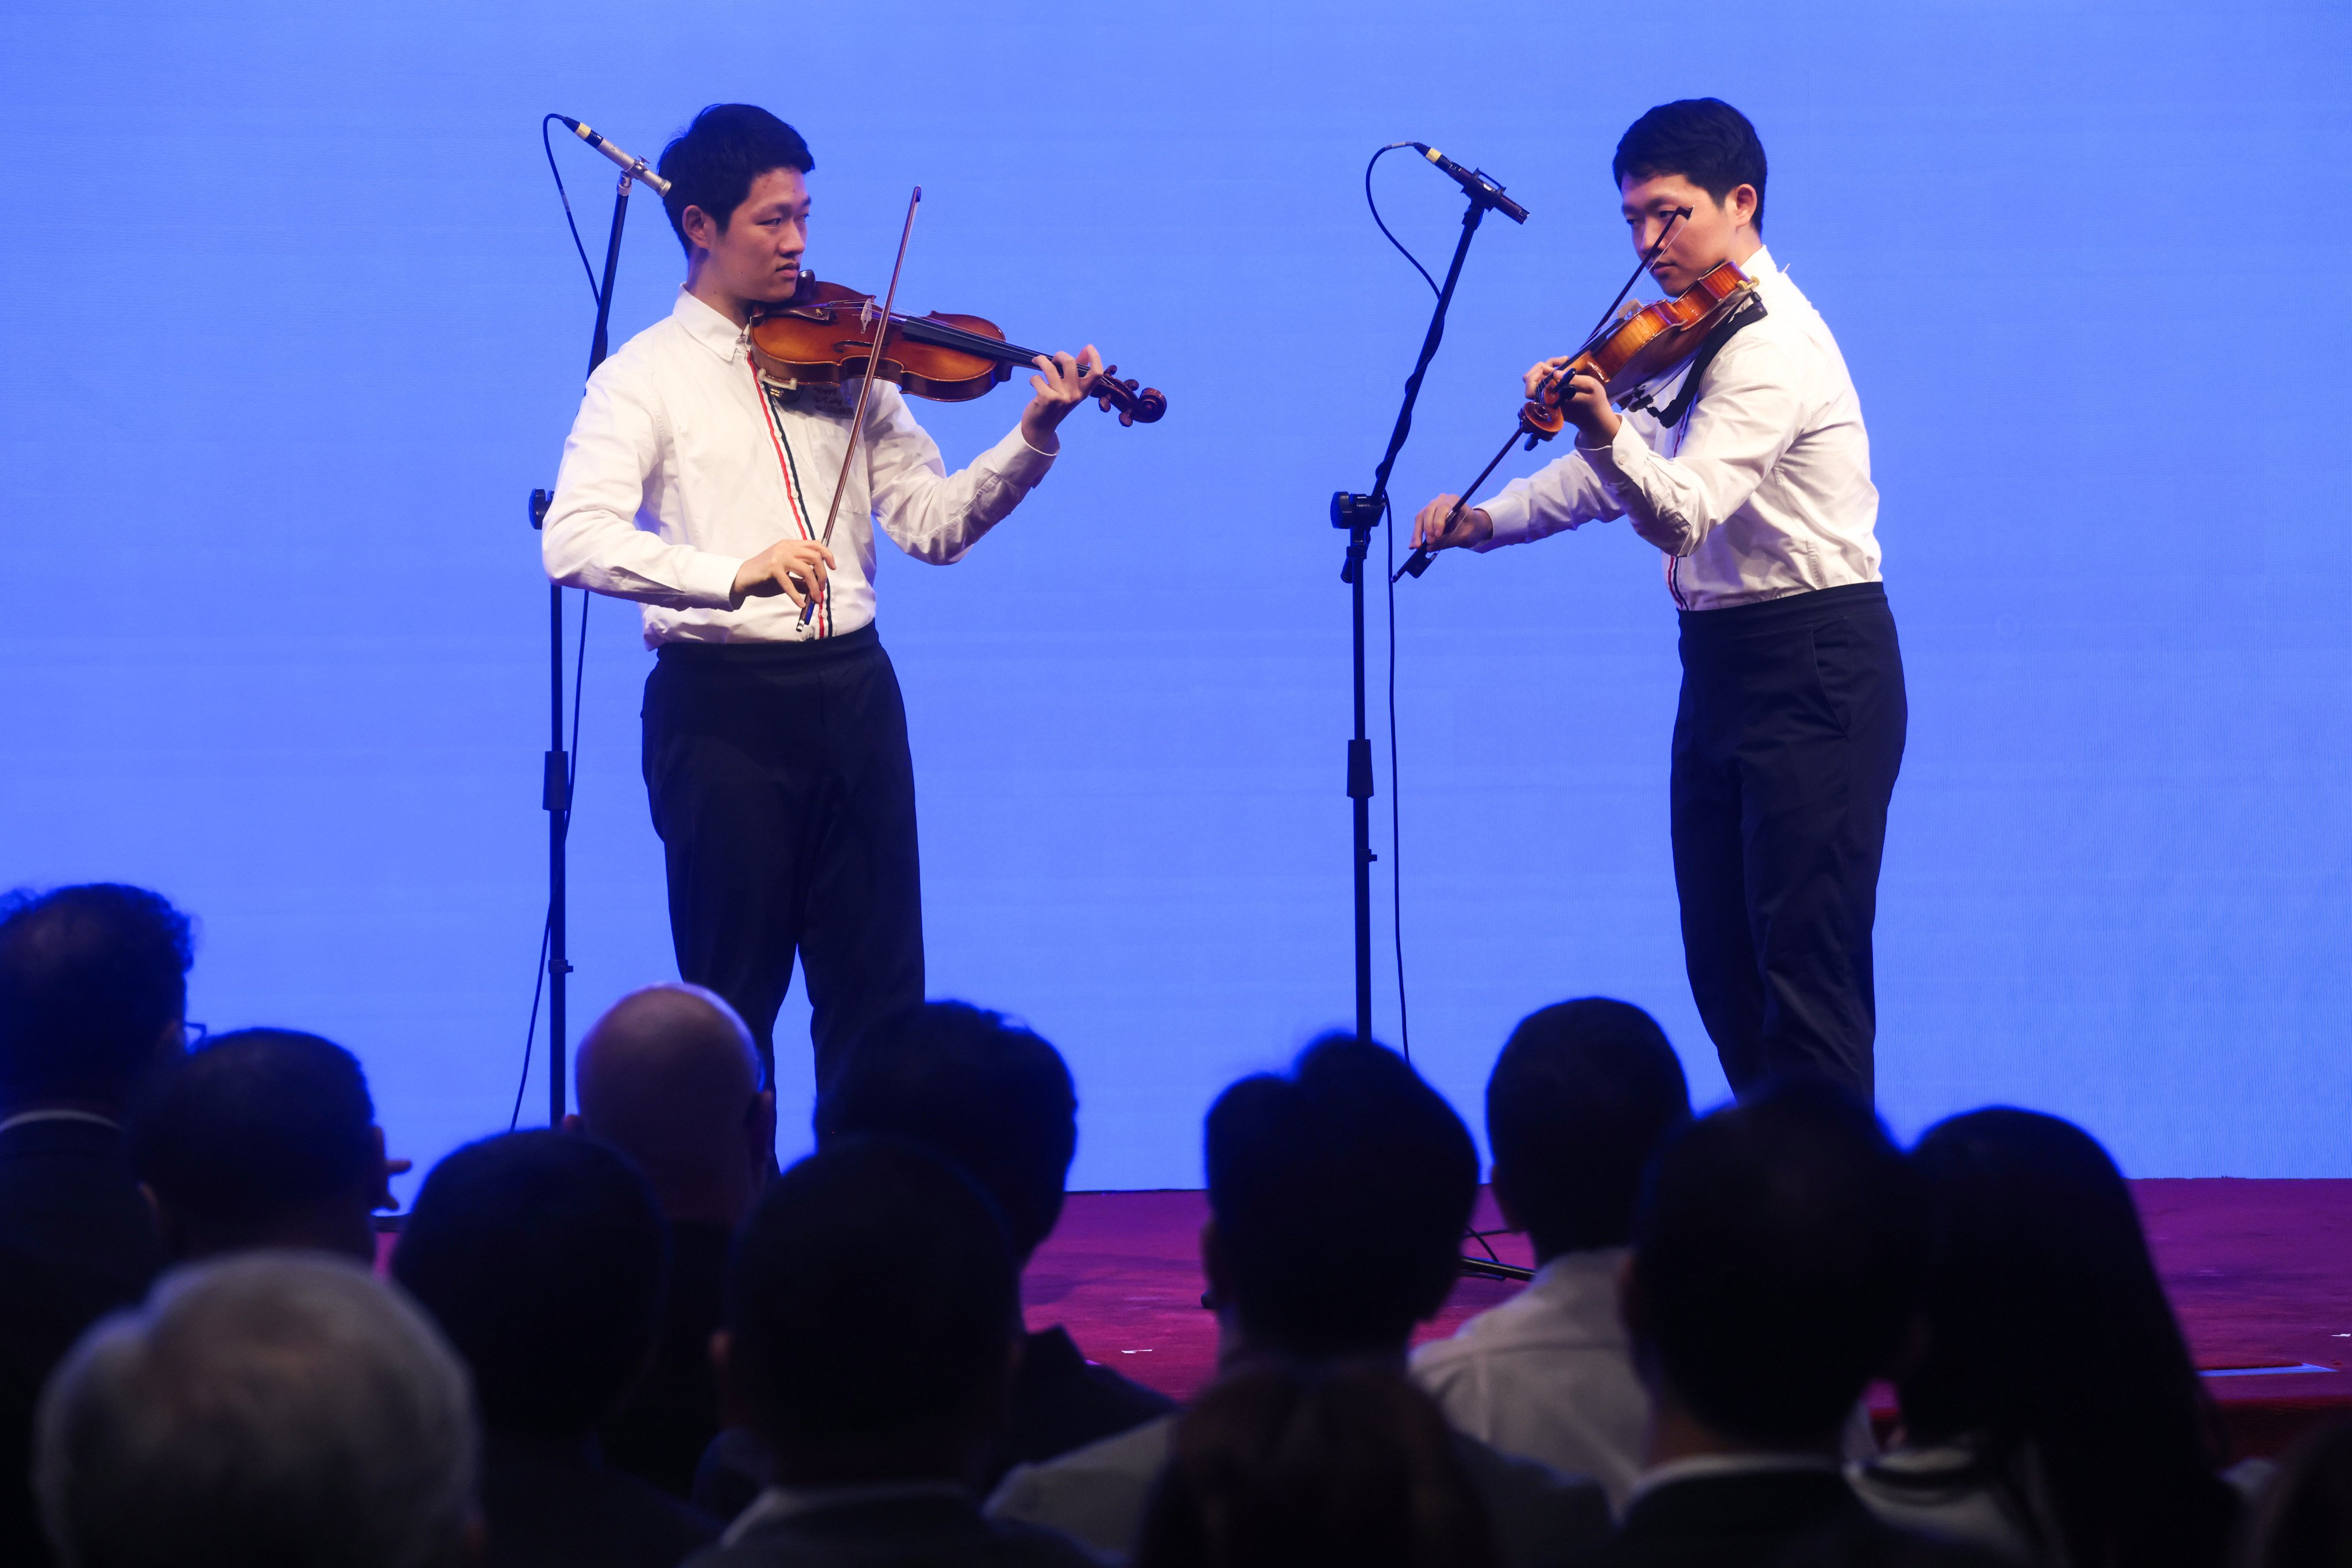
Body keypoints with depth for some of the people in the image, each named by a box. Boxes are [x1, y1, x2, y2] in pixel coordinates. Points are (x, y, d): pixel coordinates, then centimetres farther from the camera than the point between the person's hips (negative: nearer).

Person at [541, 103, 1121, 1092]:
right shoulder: (646, 376, -2)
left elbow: (931, 521, 8)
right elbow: (574, 539, -18)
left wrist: (1032, 442, -9)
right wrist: (736, 572, -31)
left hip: (852, 688, 4)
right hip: (721, 703, -4)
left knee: (880, 992, 5)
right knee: (735, 995, 2)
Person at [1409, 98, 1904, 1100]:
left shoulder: (1771, 344, -18)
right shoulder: (1696, 337, 13)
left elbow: (1683, 512, -31)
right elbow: (1625, 479, 24)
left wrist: (1608, 432, -48)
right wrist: (1487, 520, 14)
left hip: (1812, 677, -10)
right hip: (1722, 666, 10)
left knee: (1806, 964, -11)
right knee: (1724, 966, 11)